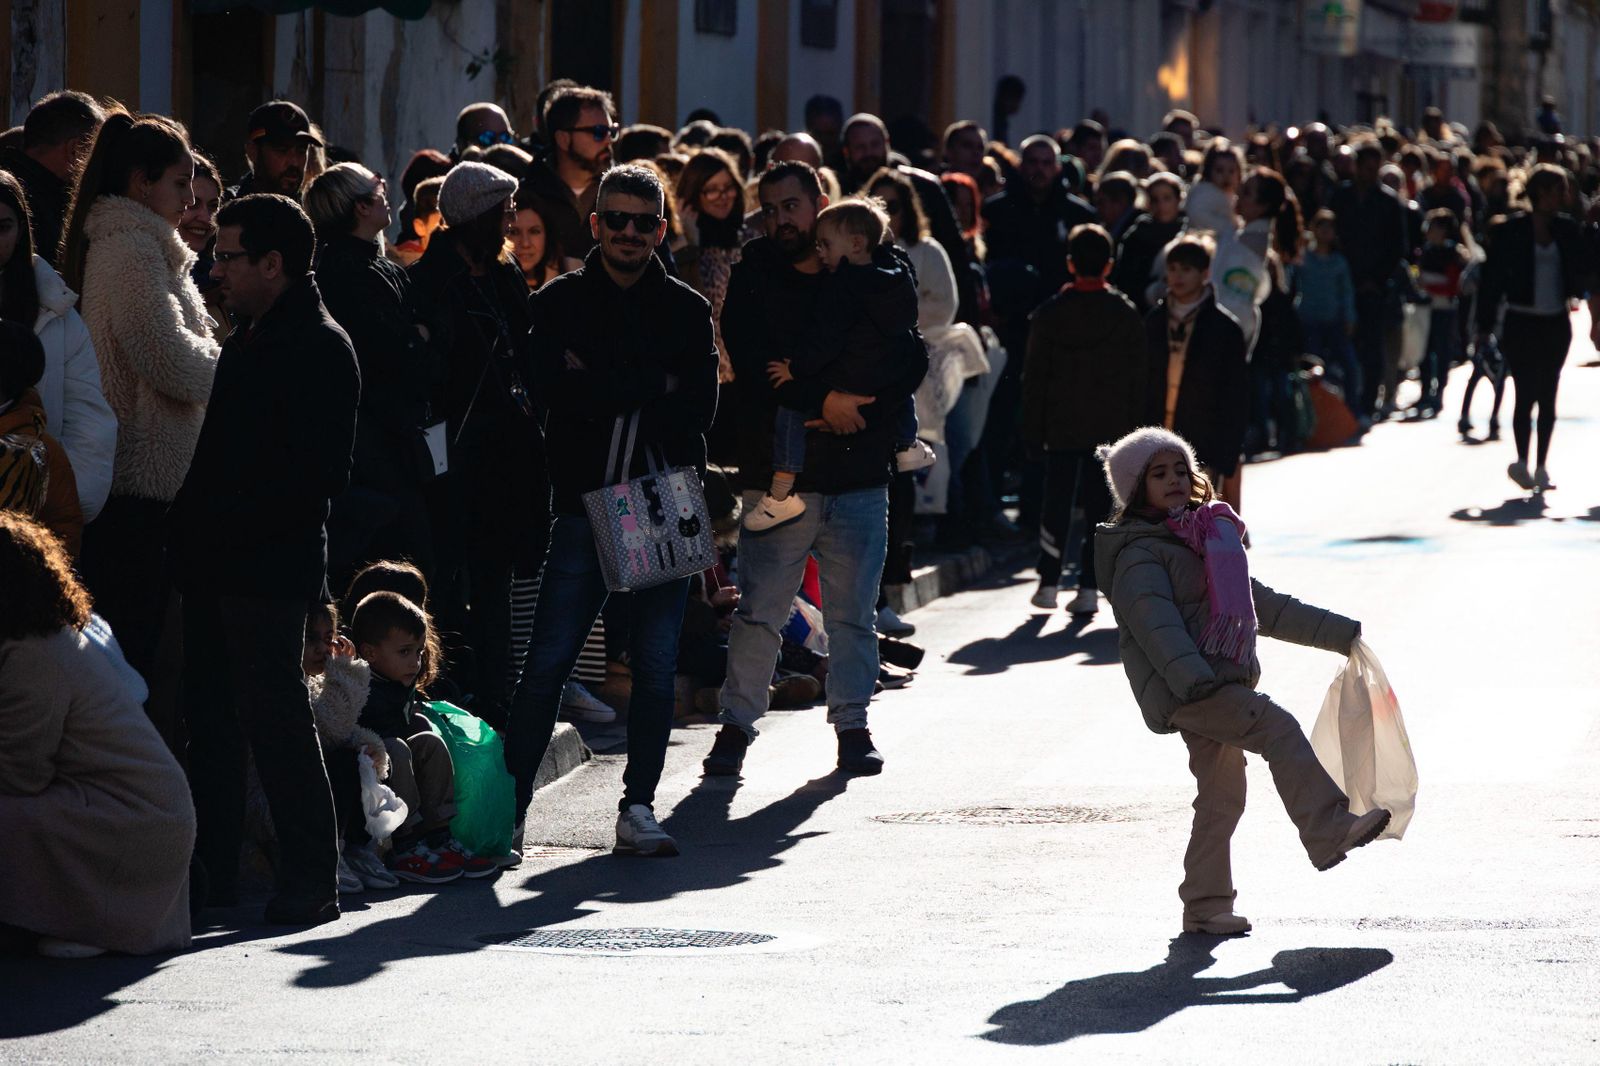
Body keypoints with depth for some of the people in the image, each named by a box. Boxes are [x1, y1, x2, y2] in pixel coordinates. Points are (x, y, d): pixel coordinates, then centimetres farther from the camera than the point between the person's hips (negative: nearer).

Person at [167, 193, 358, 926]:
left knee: (275, 720, -8)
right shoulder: (248, 338, 18)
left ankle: (310, 883, -4)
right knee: (211, 719, 12)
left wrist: (235, 522, -19)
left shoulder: (320, 348, -11)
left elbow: (319, 475, -18)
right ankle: (214, 871, 19)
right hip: (217, 564, 9)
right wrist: (193, 524, 11)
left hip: (267, 568, -9)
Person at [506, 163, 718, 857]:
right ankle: (508, 805, -1)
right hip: (584, 504, -2)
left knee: (657, 664, 4)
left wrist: (604, 390, -13)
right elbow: (560, 391, -10)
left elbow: (699, 404, -4)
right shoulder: (560, 302, 6)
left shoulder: (687, 310, 10)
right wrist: (653, 388, -13)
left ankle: (637, 808, 13)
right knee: (548, 660, -5)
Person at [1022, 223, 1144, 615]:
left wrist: (1033, 429, 6)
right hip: (1111, 428, 0)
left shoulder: (1049, 314, -3)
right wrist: (1134, 429, 6)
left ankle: (1048, 583, 10)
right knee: (1100, 507, 3)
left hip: (1061, 426, 0)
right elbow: (1138, 379, 0)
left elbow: (1034, 376, 0)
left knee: (1056, 505, 10)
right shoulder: (1126, 315, -2)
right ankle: (1088, 588, -2)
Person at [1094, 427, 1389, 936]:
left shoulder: (1207, 541, 24)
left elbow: (1264, 605, 30)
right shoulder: (1140, 553, -4)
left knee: (1221, 795, 7)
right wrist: (1193, 679, -33)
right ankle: (1330, 831, -29)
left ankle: (1206, 906, 12)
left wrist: (1340, 633, 31)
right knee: (1278, 727, -22)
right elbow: (1156, 624, -19)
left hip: (1222, 686, 9)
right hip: (1183, 692, -9)